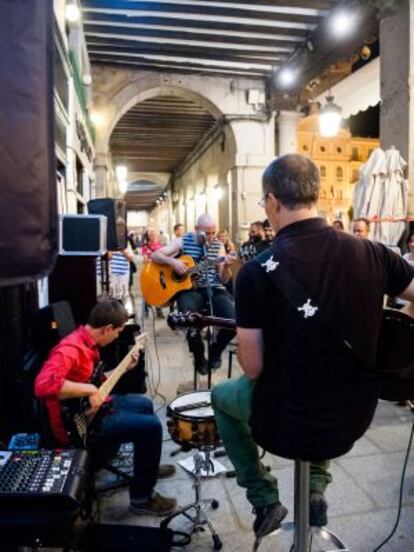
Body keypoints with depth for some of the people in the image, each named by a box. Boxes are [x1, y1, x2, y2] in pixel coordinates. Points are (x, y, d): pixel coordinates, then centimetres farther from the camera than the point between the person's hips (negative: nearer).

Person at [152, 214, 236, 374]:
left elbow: (223, 279, 9)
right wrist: (172, 261, -20)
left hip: (214, 289, 3)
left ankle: (215, 351, 9)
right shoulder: (183, 241, 3)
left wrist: (226, 267, -13)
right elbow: (155, 255, -1)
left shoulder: (218, 246, 9)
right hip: (189, 289, -2)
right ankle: (199, 357, -3)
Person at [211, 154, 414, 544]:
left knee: (221, 395, 27)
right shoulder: (370, 253, -10)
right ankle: (317, 492, 30)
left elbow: (253, 368, -16)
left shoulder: (256, 271, -20)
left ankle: (265, 501, 25)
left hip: (288, 422, -3)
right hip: (357, 416, 4)